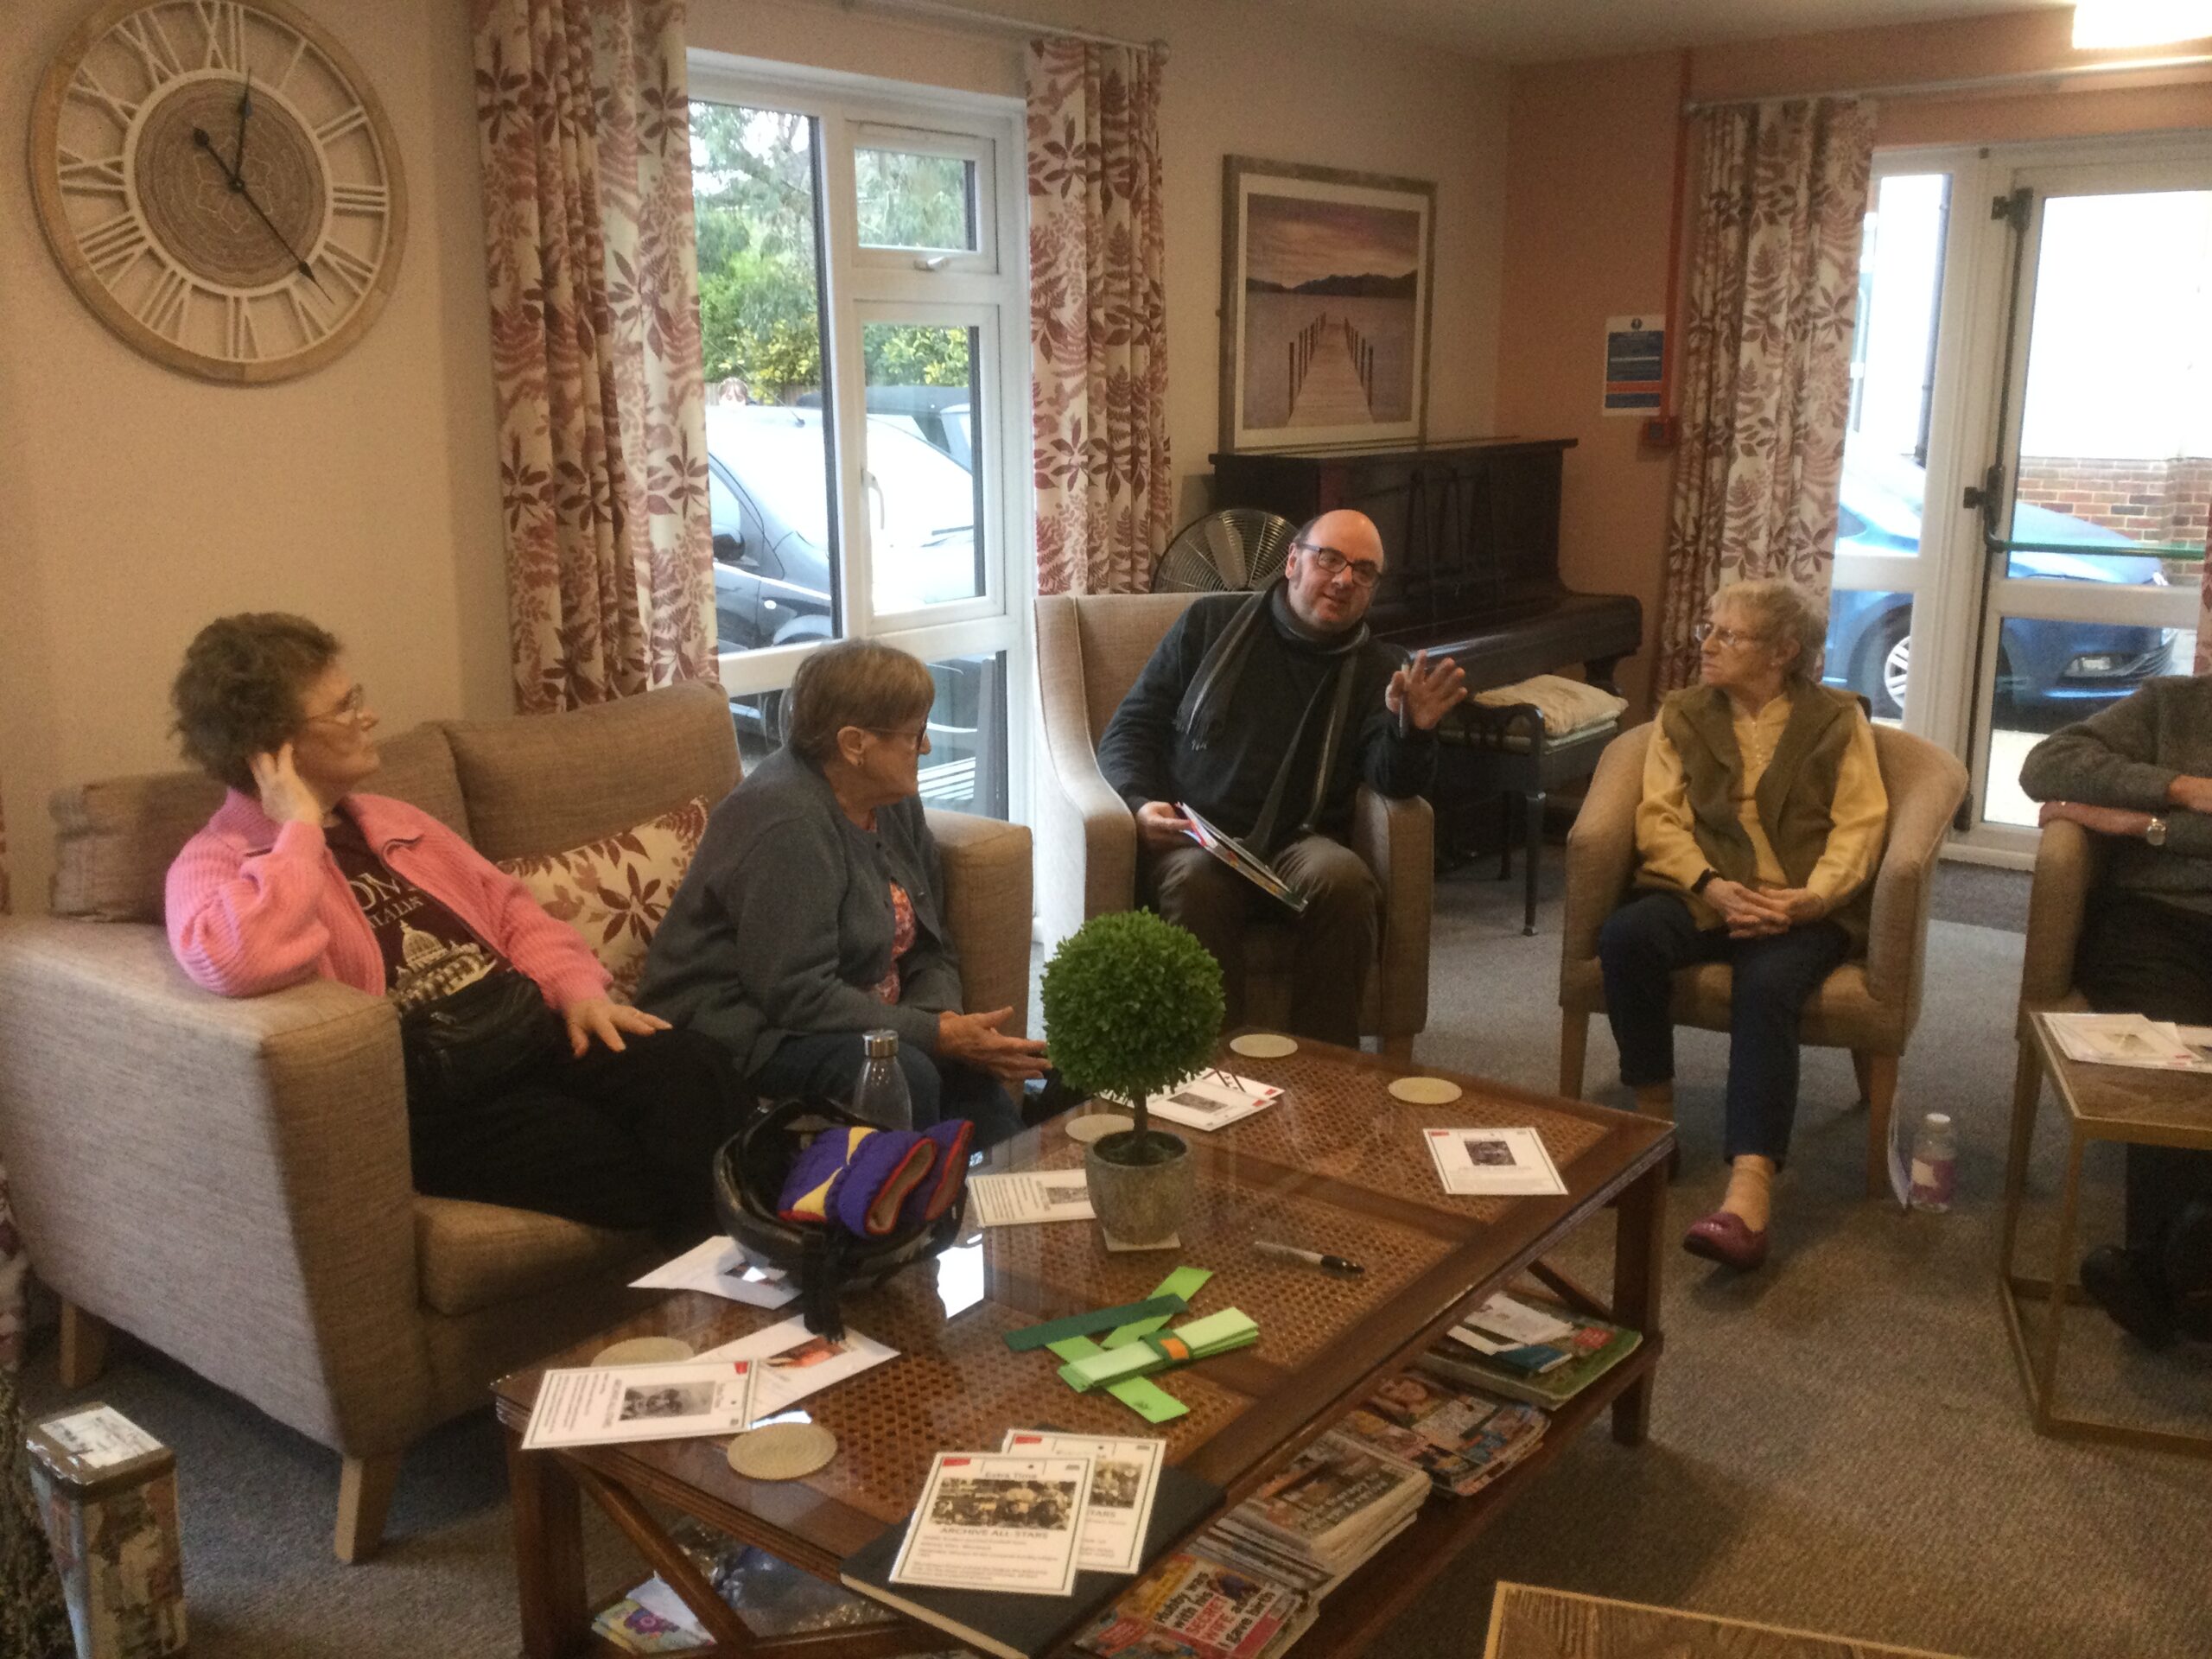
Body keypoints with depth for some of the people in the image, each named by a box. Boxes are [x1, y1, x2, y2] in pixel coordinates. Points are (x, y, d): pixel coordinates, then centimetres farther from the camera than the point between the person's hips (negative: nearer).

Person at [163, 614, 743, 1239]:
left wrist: (576, 988, 4)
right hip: (432, 1104, -7)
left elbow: (508, 909, 24)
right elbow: (235, 964, -30)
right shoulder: (216, 864, -5)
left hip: (536, 1036, 7)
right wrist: (300, 828, -16)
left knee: (691, 1069, -21)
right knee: (633, 1169, -27)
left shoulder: (389, 819, 20)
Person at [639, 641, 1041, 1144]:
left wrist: (944, 1017, -13)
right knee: (904, 1075, -31)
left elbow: (930, 951, 9)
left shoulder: (894, 801, 5)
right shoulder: (787, 822, -22)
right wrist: (938, 1035, -25)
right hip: (742, 1037, -8)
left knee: (974, 1071, -18)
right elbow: (796, 995, -26)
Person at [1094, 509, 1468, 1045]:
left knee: (1342, 877, -33)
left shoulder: (1377, 671, 13)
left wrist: (1411, 732, -27)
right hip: (1190, 840, -1)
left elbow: (1394, 779, -4)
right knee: (1195, 881, -36)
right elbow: (1129, 729, 10)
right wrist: (1140, 803, -10)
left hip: (1296, 845, 1)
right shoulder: (1211, 624, 11)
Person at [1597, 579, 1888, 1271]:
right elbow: (1660, 817, 5)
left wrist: (1812, 896, -17)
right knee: (1625, 935, -32)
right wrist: (1711, 886, -14)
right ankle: (1656, 1122, -17)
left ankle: (1749, 1193, -47)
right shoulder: (1682, 714, 16)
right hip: (1704, 895, 2)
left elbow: (1859, 825, 1)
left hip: (1803, 907, -2)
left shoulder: (1836, 719, 11)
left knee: (1766, 985, -35)